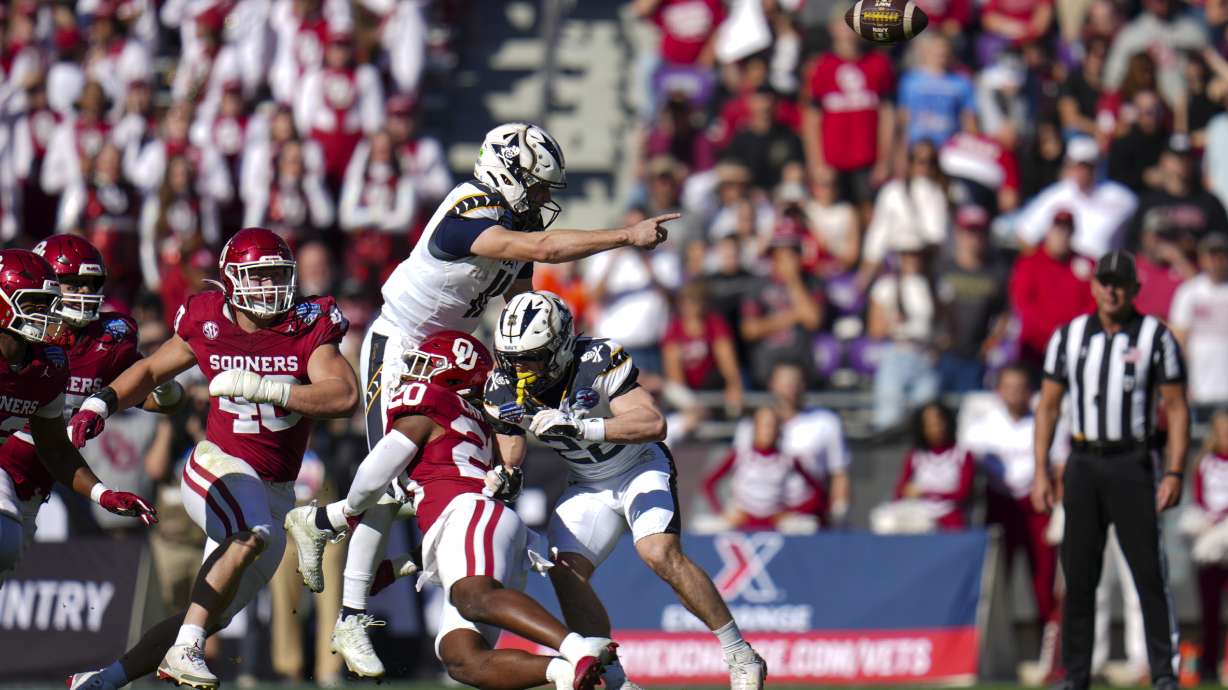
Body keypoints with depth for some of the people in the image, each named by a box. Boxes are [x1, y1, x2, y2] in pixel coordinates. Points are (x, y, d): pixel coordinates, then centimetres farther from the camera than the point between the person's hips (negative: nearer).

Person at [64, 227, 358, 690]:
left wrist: (260, 388, -28)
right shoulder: (208, 325, -3)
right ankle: (184, 651, -32)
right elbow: (151, 370, 16)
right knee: (253, 535, -36)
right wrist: (101, 404, -1)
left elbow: (345, 397, -22)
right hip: (219, 466, -3)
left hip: (276, 491, 3)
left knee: (212, 615, 6)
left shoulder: (308, 329, -7)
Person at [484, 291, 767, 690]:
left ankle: (740, 656, -16)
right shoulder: (504, 391, -11)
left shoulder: (598, 364, -28)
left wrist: (580, 427, -47)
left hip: (641, 467, -5)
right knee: (565, 571, -14)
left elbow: (654, 424, -37)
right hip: (588, 485, 5)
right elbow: (508, 461, -3)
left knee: (660, 554, -26)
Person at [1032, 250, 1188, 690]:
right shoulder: (1068, 336, 8)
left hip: (1131, 464, -3)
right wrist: (1041, 472, 3)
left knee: (1149, 570, -7)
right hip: (1082, 464, 3)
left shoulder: (1156, 336, -1)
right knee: (1078, 574, 4)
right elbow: (1048, 406, 11)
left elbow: (1176, 409, -2)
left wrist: (1175, 473, -11)